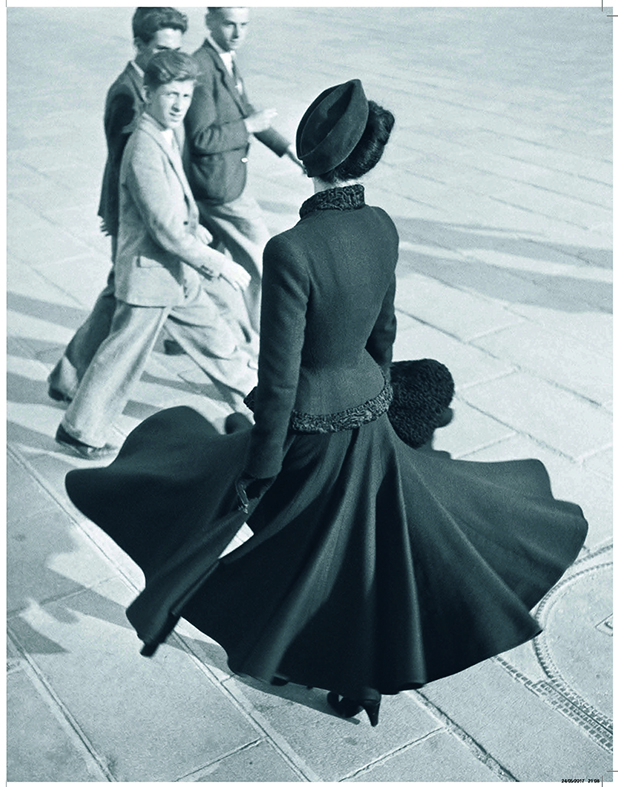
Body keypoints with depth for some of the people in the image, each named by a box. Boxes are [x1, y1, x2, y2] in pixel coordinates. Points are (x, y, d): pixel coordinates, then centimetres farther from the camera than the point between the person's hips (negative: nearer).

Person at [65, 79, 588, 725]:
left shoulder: (291, 250, -28)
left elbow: (279, 377, -23)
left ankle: (164, 607, 44)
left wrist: (258, 472, -11)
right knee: (362, 558, 21)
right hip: (368, 416, 6)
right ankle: (363, 682, 39)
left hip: (308, 429, -6)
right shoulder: (382, 227, -7)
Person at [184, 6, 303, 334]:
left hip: (223, 179, 9)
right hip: (218, 186, -9)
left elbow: (244, 110, 20)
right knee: (257, 259, 2)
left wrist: (285, 147, 15)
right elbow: (201, 138, -25)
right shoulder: (201, 68, -22)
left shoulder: (227, 60, 7)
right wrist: (249, 126, -19)